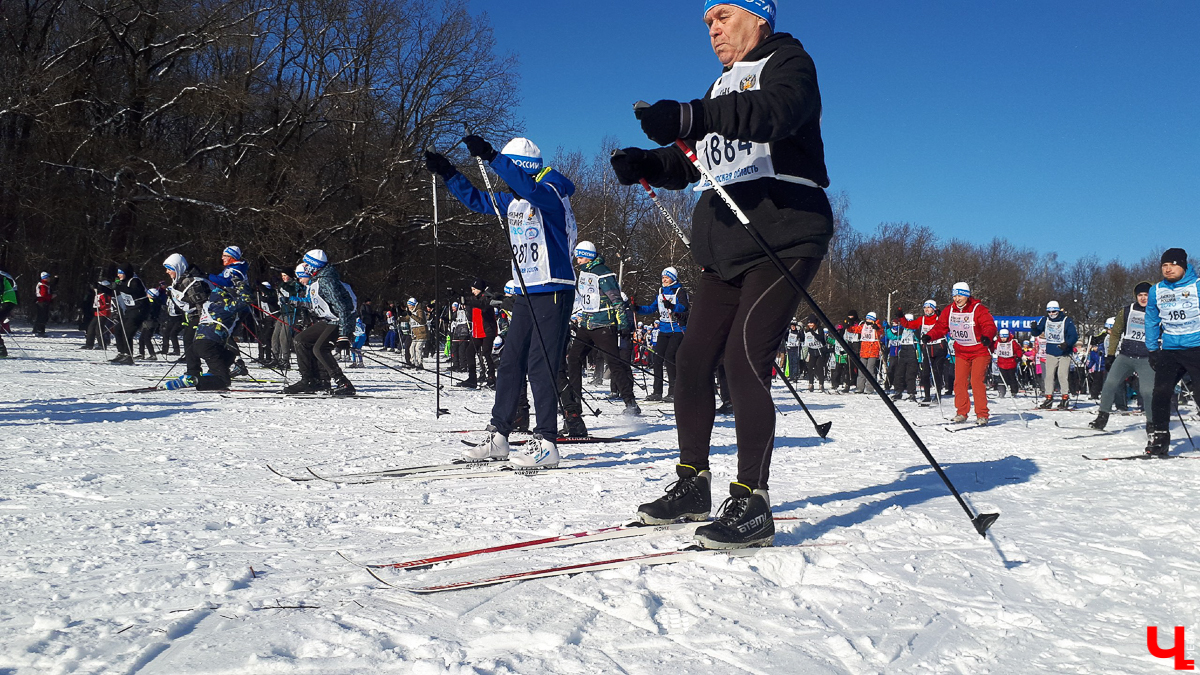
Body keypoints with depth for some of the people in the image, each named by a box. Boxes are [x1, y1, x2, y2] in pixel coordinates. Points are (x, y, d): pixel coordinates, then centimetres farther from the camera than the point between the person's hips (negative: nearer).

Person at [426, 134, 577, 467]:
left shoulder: (551, 194, -10)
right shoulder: (513, 200, 14)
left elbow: (527, 186, -32)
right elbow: (476, 199, 26)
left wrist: (491, 157, -37)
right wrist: (447, 173, 19)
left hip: (553, 290, -9)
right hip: (525, 294, 9)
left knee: (541, 365, -11)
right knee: (510, 363, 8)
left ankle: (546, 442, -8)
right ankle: (498, 435, 14)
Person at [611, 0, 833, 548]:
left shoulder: (788, 62, 1)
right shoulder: (720, 88, 25)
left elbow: (775, 110, -23)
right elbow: (687, 162, 22)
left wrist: (689, 117, -38)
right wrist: (647, 165, -1)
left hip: (784, 240, -8)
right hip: (724, 250, 8)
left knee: (744, 359, -18)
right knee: (692, 361, 4)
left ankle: (752, 503, -12)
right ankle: (692, 486, 17)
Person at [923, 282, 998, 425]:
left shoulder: (978, 309, -13)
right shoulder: (949, 310, 2)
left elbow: (990, 326, -22)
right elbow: (940, 327, 7)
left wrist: (987, 337, -43)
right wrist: (929, 336, -12)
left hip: (980, 351, -5)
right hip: (961, 352, 5)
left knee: (976, 381, -13)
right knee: (959, 381, 1)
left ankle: (982, 415, -7)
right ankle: (961, 413, 14)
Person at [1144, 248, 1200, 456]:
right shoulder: (1156, 291, 9)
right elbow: (1151, 322, 17)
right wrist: (1152, 350, 12)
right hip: (1169, 350, 3)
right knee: (1161, 391, -6)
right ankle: (1159, 436, 1)